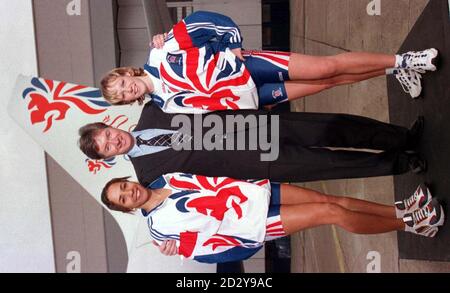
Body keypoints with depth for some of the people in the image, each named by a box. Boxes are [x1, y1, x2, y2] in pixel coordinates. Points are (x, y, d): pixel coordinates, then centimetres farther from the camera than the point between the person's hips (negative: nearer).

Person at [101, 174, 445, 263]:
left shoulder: (167, 176, 8)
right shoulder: (161, 224, -7)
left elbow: (211, 176, 14)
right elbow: (202, 245, -8)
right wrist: (177, 249, -23)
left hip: (254, 190, 6)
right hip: (254, 224, -6)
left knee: (332, 200, -4)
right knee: (335, 214, -11)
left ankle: (401, 209, 14)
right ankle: (410, 224, 6)